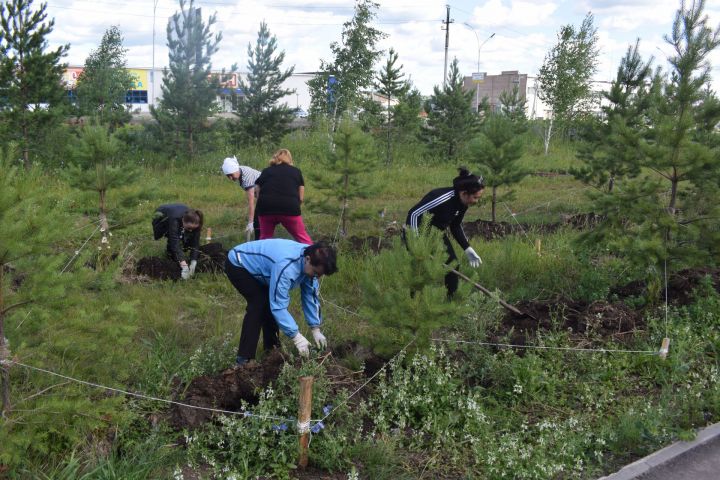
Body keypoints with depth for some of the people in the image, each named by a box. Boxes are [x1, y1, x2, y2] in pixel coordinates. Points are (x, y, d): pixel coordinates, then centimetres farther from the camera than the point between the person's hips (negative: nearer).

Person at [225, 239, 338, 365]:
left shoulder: (309, 262, -13)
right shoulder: (286, 267, -40)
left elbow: (311, 296, -5)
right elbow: (278, 306, -37)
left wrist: (316, 330, -6)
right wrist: (296, 337, -36)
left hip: (254, 264, 9)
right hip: (237, 265, -9)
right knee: (259, 303, -20)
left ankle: (271, 346, 19)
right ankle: (244, 359, -18)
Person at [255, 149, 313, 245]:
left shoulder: (266, 171, 21)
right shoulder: (296, 171, 19)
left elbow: (258, 193, 18)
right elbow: (301, 197, 16)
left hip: (266, 208, 1)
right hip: (289, 208, -1)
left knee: (264, 239, 18)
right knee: (303, 240, 10)